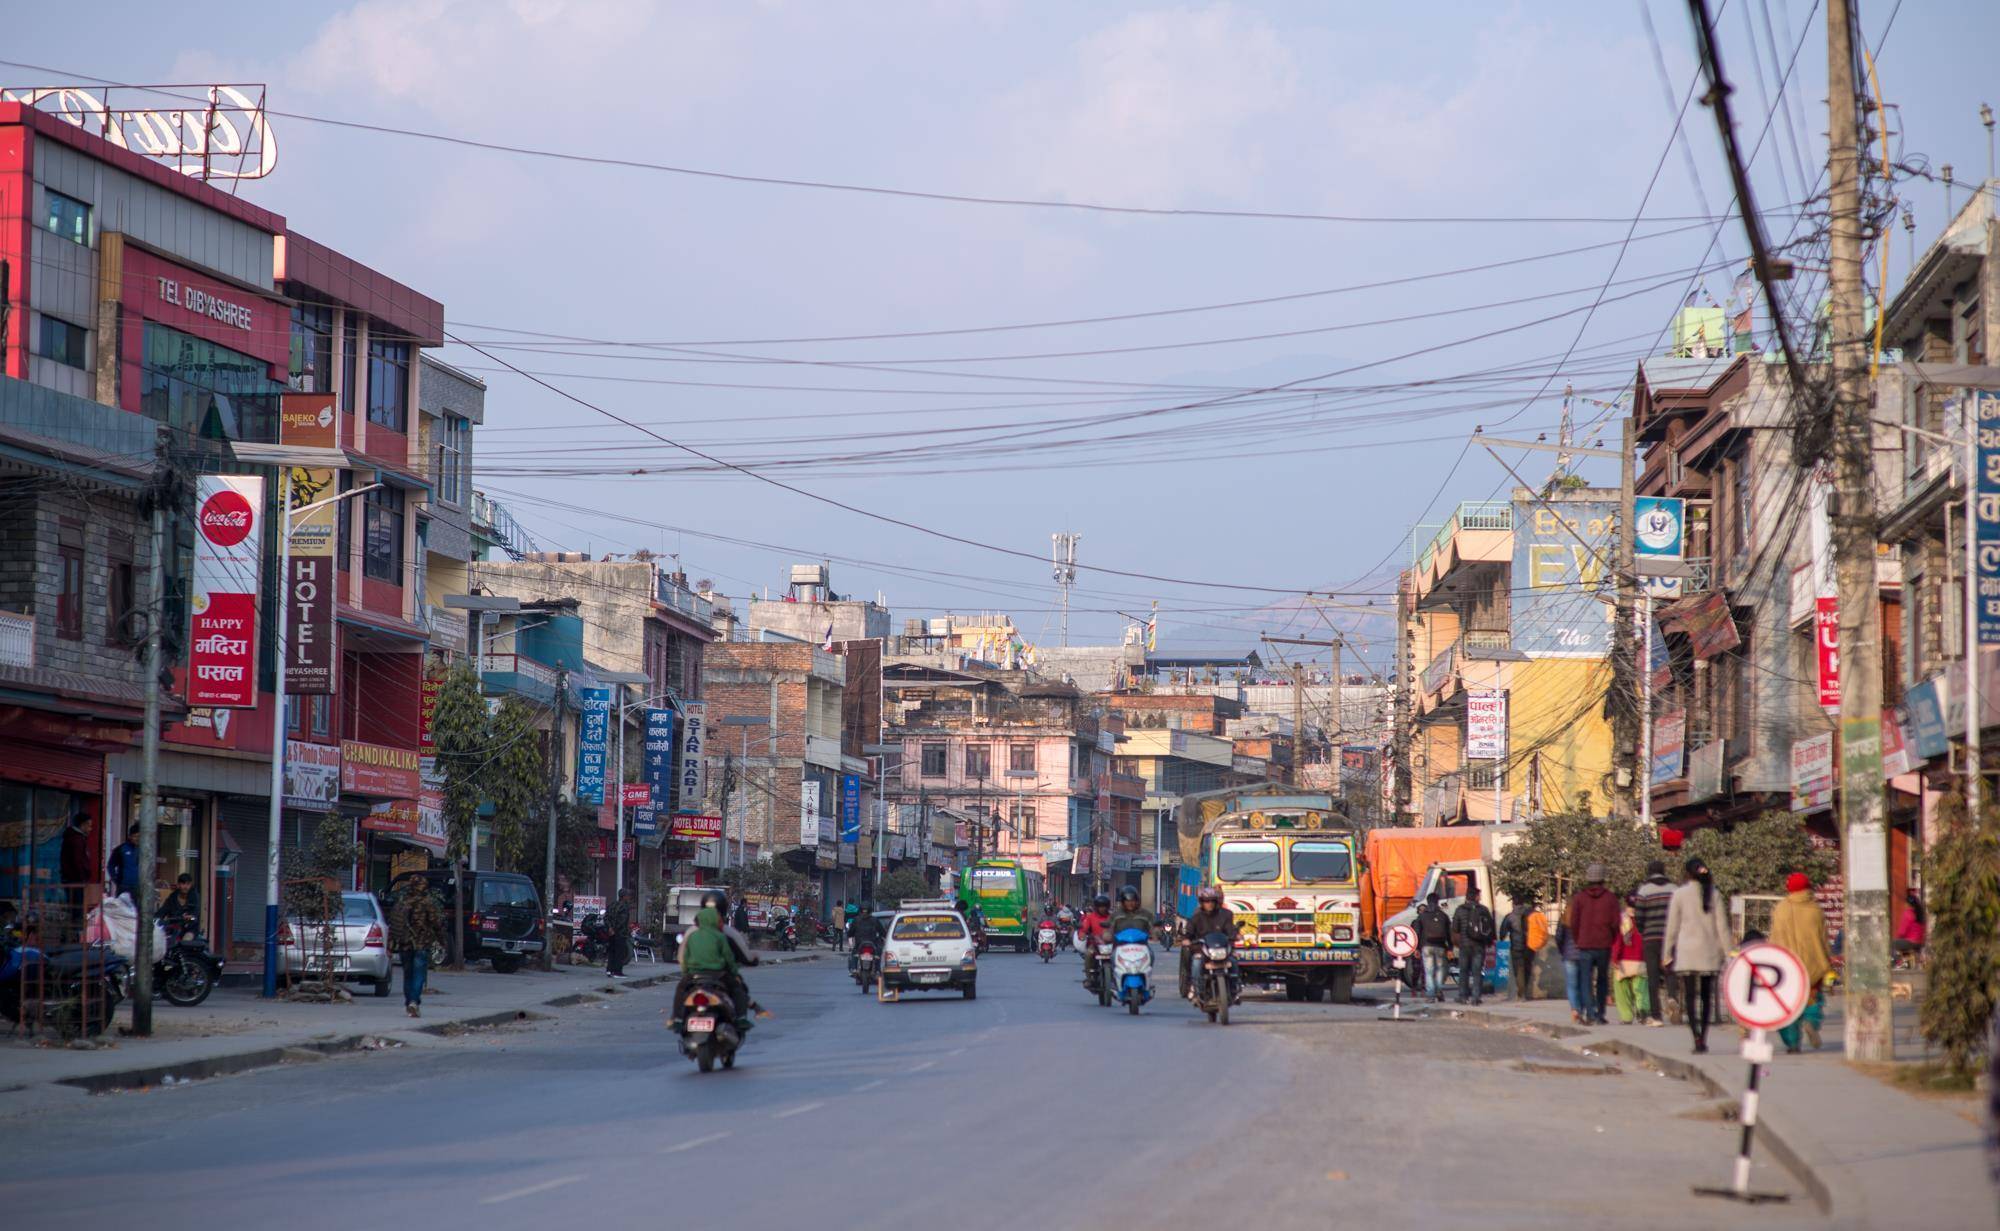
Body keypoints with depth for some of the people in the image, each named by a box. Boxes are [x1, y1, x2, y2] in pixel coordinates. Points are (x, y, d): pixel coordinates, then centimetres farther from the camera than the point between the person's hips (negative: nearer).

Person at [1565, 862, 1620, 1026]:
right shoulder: (1610, 898, -1)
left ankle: (1590, 1015, -10)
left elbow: (1573, 923, -3)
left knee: (1587, 982, 1)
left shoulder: (1579, 897, -1)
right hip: (1604, 946, 1)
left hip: (1585, 945, -1)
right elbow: (1615, 923, -4)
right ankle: (1600, 1015, 12)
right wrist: (1610, 940, 9)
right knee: (1602, 981, 13)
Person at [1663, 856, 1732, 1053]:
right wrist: (1728, 951, 7)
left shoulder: (1680, 894, -2)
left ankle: (1697, 1038, -20)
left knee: (1690, 996, -6)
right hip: (1710, 952, 3)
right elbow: (1722, 925, 3)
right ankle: (1703, 1038, 17)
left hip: (1687, 951, -3)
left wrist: (1667, 953, 8)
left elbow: (1672, 926, 1)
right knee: (1707, 996, 13)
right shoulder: (1713, 894, 3)